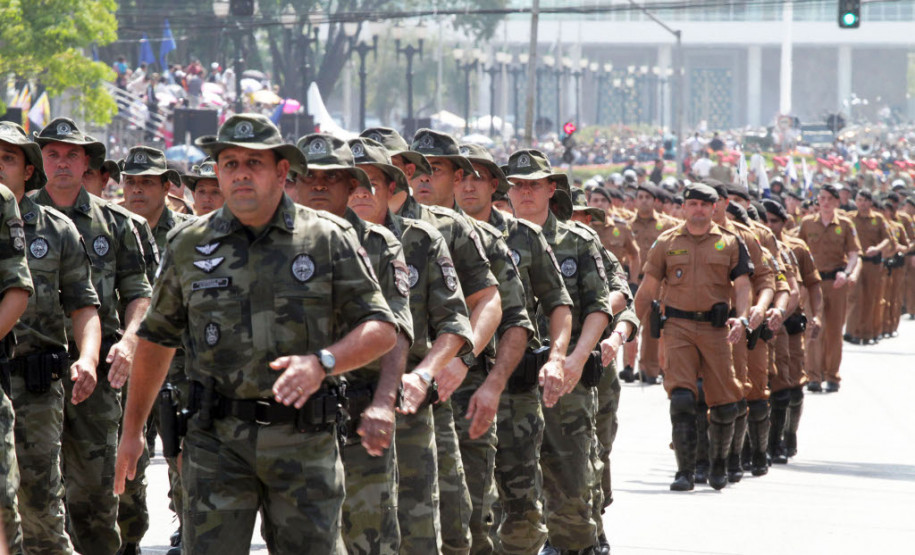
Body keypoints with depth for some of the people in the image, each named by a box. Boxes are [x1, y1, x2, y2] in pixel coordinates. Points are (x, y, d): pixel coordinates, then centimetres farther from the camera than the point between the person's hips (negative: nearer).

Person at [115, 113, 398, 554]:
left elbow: (381, 329, -1)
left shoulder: (329, 240, 1)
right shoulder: (189, 247, 8)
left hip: (304, 439, -1)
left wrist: (320, 363, -19)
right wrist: (132, 430, 20)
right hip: (217, 439, 1)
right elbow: (157, 337, 18)